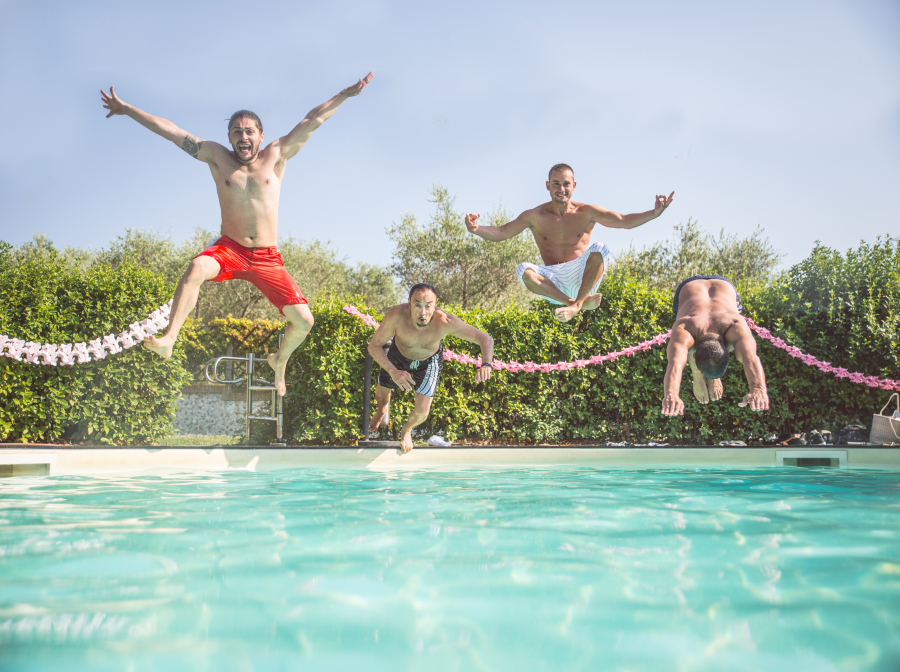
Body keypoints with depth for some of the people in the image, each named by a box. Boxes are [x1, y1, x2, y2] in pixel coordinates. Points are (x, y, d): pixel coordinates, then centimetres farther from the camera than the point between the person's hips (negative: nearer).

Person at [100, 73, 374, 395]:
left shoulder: (276, 156, 6)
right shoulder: (217, 157, 7)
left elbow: (311, 121, 5)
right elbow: (169, 130, 9)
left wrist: (346, 94, 5)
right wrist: (127, 109, 12)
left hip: (267, 259, 1)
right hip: (228, 250, -1)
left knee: (303, 321, -8)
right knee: (196, 268, -37)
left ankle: (279, 359, 24)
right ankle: (168, 339, -40)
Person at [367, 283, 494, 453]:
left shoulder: (444, 322, -42)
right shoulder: (396, 315, -41)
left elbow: (486, 339, -35)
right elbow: (374, 346, -30)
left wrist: (485, 365, -55)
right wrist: (393, 371, -46)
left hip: (429, 361, -1)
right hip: (399, 355, 1)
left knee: (421, 413, -3)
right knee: (382, 391, 23)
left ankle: (406, 430, 38)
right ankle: (382, 410, 65)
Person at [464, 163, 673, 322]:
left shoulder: (586, 212, 2)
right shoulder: (535, 216, 2)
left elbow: (625, 221, 0)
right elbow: (500, 233, 0)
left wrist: (654, 213, -15)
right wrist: (476, 229, -20)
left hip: (582, 279, -1)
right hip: (554, 284, 1)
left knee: (599, 249, -30)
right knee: (524, 271, -30)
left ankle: (576, 303, -30)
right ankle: (580, 303, -28)